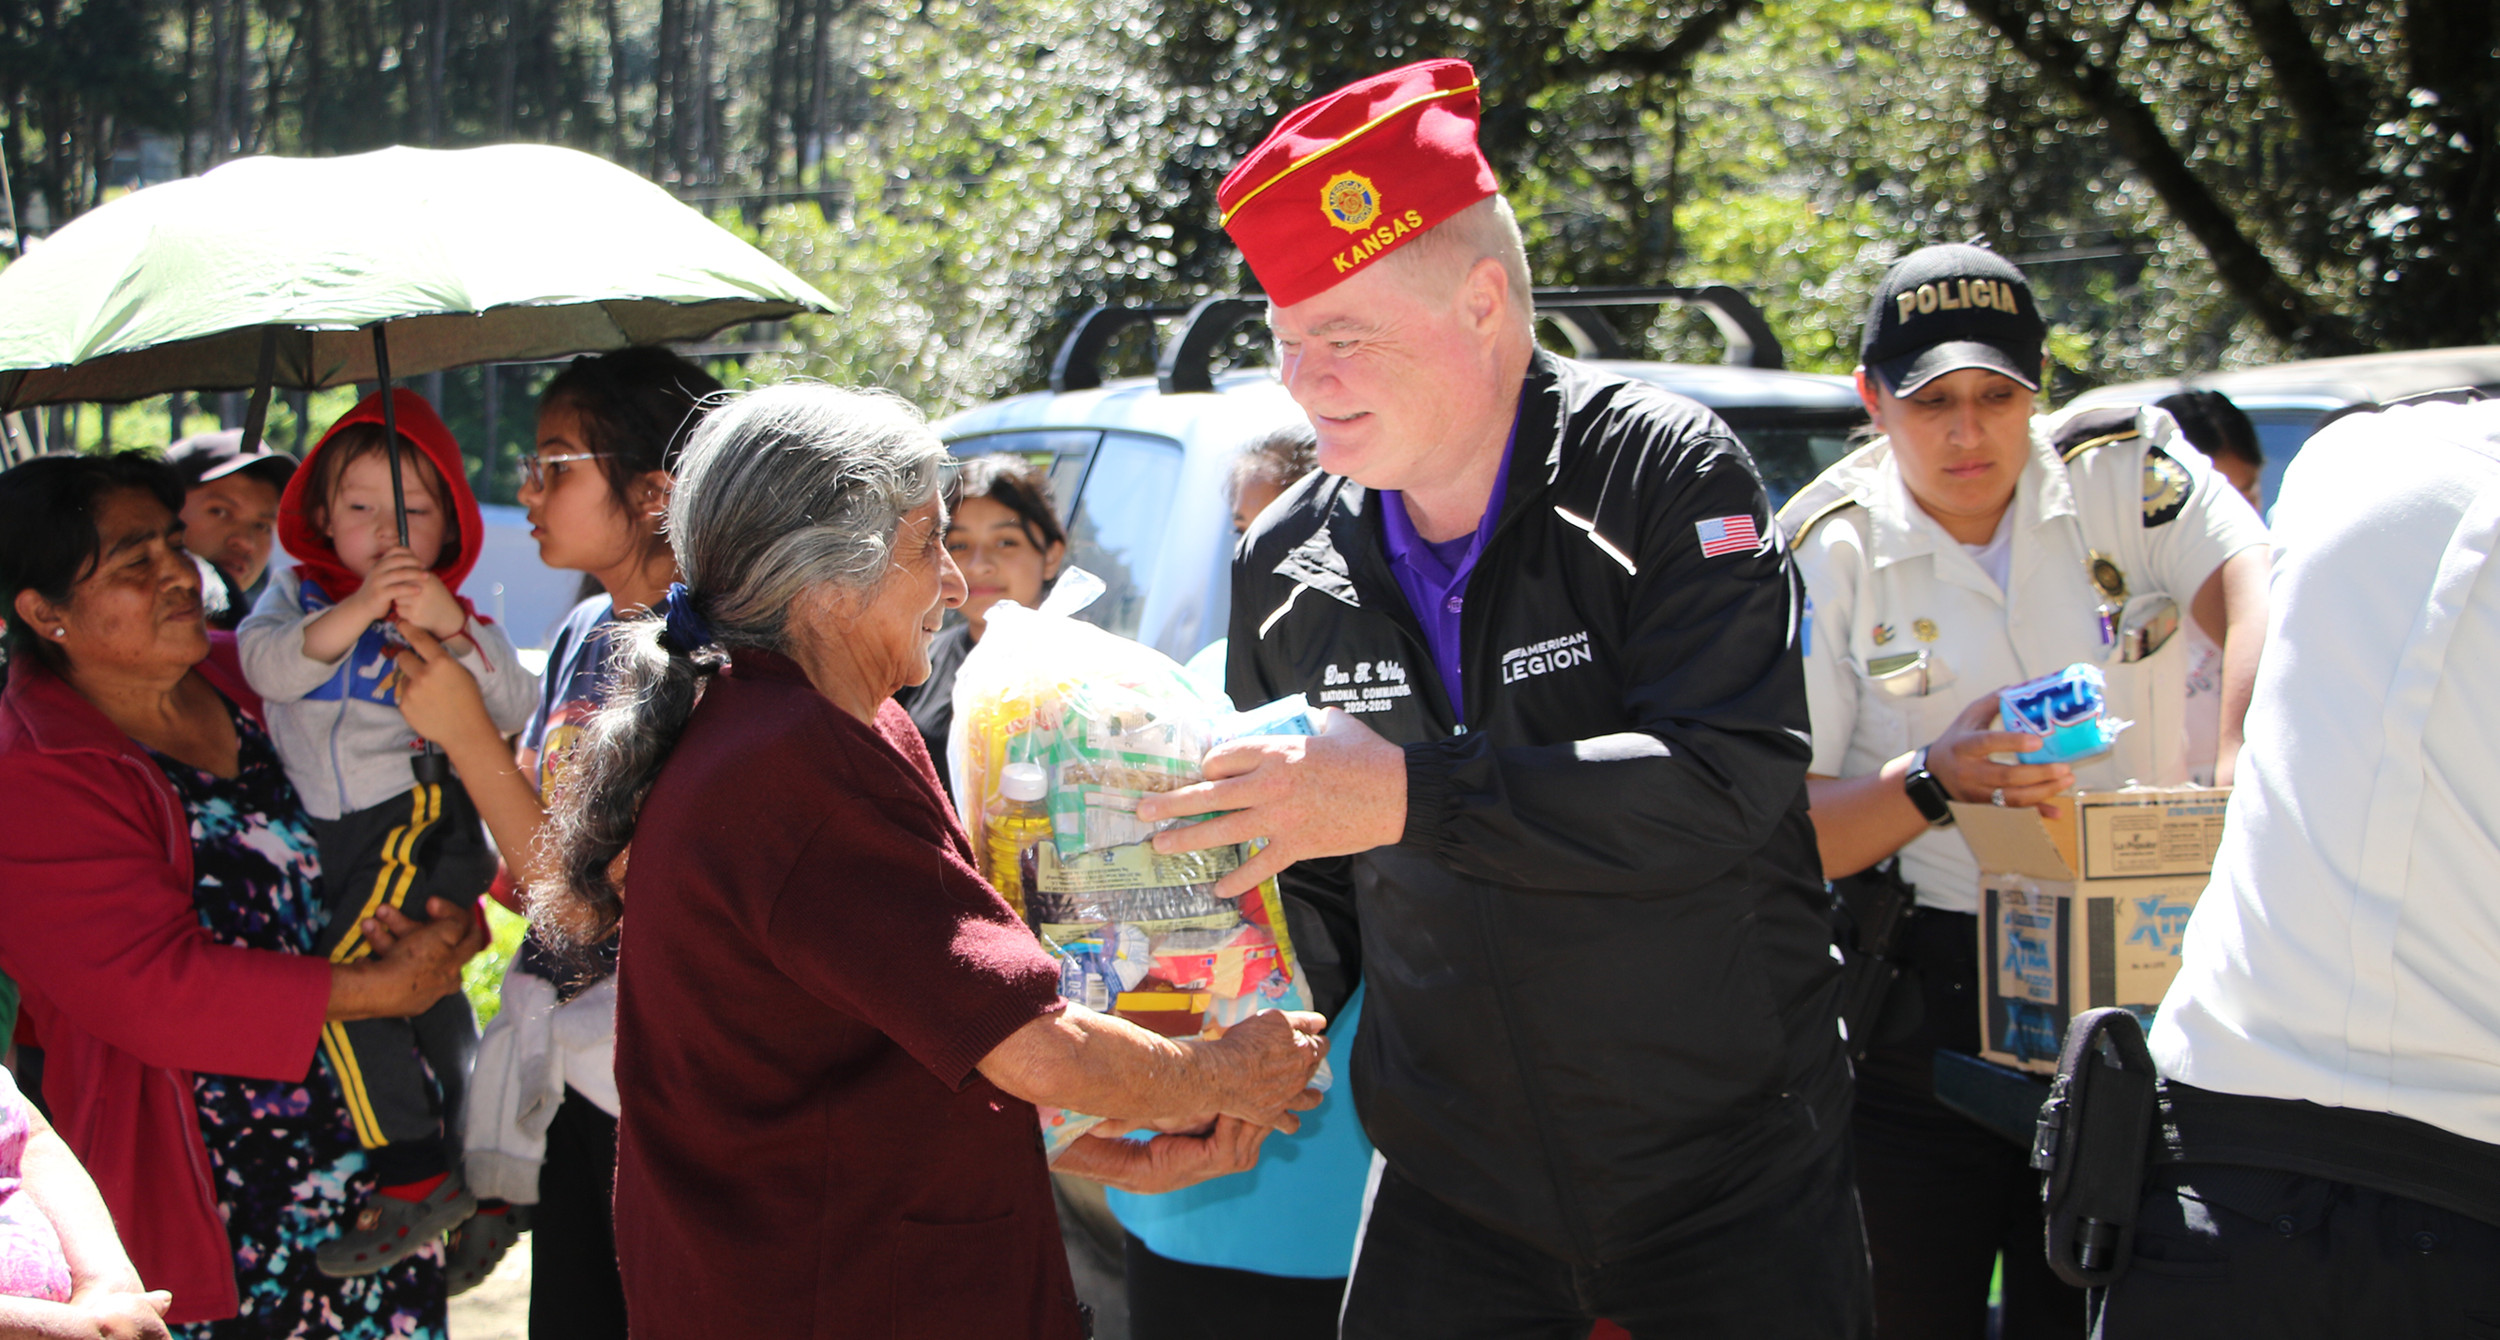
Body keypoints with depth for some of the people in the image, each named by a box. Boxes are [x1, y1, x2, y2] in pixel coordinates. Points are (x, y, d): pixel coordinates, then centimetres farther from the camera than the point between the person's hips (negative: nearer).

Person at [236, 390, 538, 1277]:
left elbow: (515, 711, -19)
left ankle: (415, 1179, -11)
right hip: (335, 832, 6)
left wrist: (452, 631, -33)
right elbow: (266, 664, -17)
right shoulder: (300, 592, 3)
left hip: (415, 814, -6)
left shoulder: (455, 620, -5)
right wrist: (351, 614, -32)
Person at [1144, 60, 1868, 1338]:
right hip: (1452, 1184, 3)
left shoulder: (1665, 474, -13)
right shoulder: (1285, 567, 1)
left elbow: (1734, 780, -26)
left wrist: (1411, 793, -33)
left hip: (1730, 1175, -3)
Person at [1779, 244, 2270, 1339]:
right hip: (1917, 1017, 0)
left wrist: (2239, 792, -36)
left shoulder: (2122, 471, 1)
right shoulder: (1827, 550, 0)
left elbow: (2262, 593, -19)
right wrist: (1936, 780, -21)